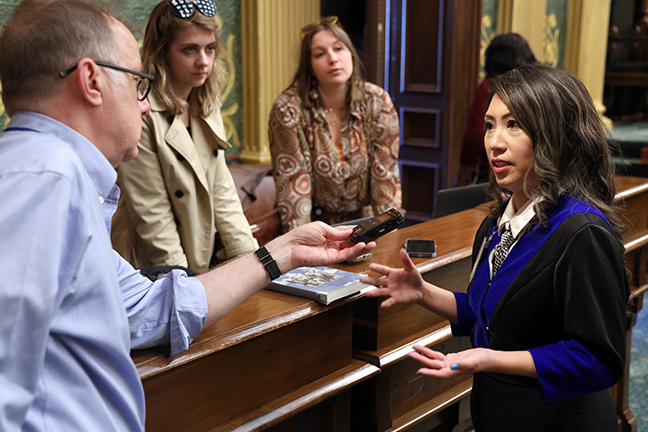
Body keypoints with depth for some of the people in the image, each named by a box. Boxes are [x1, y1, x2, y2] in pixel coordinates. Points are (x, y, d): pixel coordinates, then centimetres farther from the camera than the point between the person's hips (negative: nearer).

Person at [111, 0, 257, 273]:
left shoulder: (208, 106, 9)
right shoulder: (141, 113, -16)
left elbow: (222, 191, 8)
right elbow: (151, 215, -15)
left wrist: (250, 259, -1)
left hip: (211, 262, 7)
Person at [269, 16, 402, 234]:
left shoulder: (378, 103, -5)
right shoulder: (289, 109, -13)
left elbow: (386, 178, -4)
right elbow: (292, 188, -14)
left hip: (363, 221, 2)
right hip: (315, 226, -2)